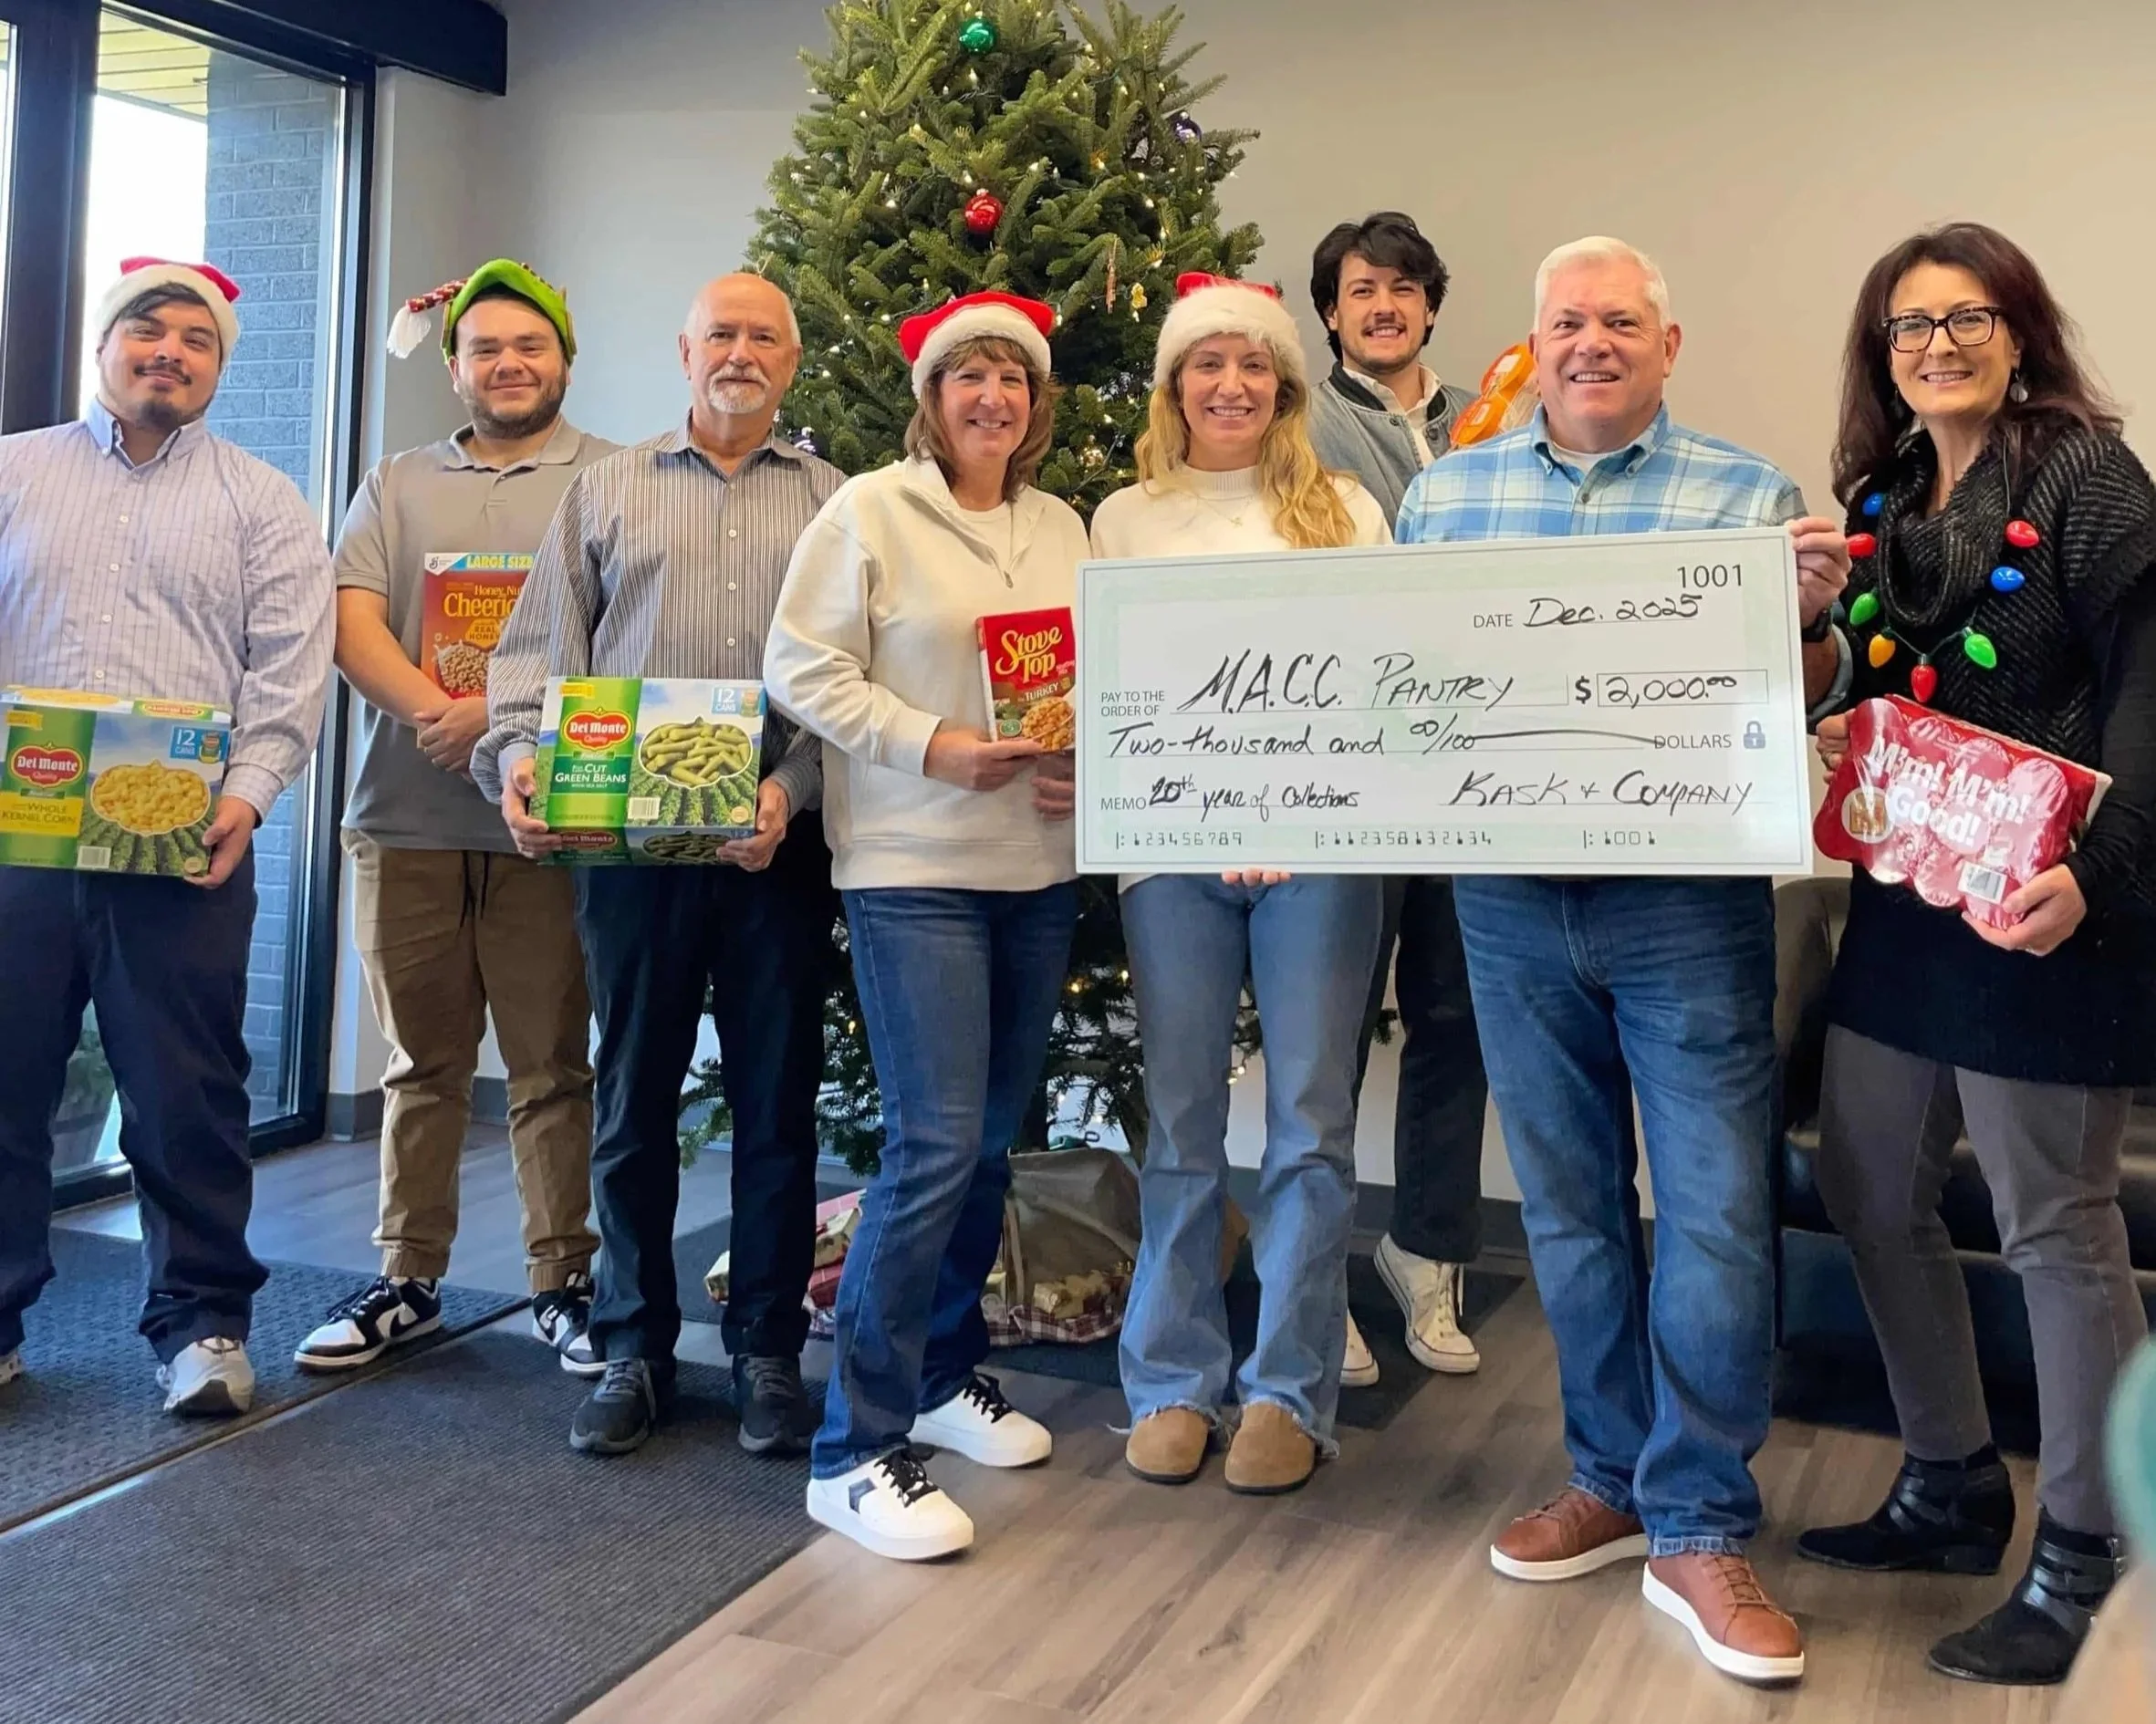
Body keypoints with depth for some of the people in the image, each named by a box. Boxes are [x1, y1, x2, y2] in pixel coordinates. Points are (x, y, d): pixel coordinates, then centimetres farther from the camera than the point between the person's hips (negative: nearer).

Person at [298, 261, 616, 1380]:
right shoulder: (398, 487, 15)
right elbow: (351, 625, 2)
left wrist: (505, 714, -18)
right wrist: (431, 711, -15)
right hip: (407, 816, 3)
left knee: (553, 1065, 1)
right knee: (422, 1064, 11)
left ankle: (562, 1282, 11)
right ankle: (408, 1278, 21)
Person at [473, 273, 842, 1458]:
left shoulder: (836, 504, 10)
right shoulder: (605, 491, 14)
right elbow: (541, 647, 8)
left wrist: (793, 786, -15)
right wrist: (519, 752, -9)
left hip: (781, 841, -1)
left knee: (777, 1102, 5)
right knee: (634, 1097, 7)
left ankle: (767, 1352, 18)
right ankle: (634, 1350, 20)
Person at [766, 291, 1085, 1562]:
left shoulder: (1063, 529, 13)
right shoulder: (870, 511, -3)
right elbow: (803, 670, -7)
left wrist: (1085, 762, -2)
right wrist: (932, 746, -17)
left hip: (1039, 869, 6)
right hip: (914, 869, -6)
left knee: (992, 1139, 12)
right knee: (936, 1143, -12)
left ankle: (947, 1371, 32)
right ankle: (857, 1449, -2)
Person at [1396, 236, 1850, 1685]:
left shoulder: (1748, 493, 3)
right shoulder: (1447, 492, 11)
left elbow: (1801, 698, 0)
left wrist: (1814, 615, -20)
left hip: (1688, 898, -2)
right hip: (1511, 898, 3)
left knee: (1715, 1210, -2)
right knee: (1568, 1203, 13)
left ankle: (1699, 1528, 13)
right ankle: (1613, 1480, 30)